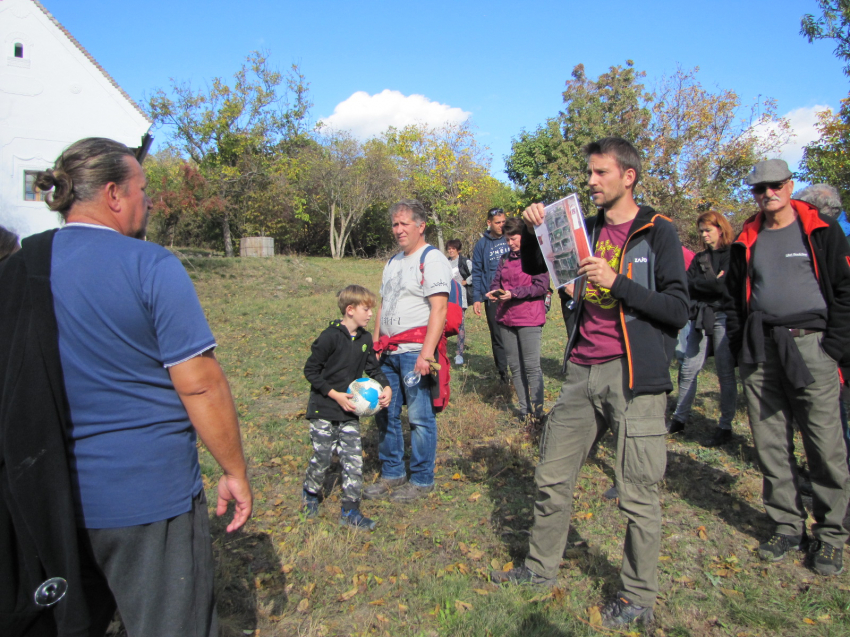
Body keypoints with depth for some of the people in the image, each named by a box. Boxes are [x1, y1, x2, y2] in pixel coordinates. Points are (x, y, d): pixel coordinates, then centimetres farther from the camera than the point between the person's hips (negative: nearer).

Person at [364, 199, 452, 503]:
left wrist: (427, 352, -23)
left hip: (416, 350, -8)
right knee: (385, 414, 13)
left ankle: (421, 480, 16)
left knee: (420, 417, 0)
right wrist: (375, 344, 16)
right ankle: (392, 474, 28)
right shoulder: (393, 262, 19)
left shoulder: (432, 259, -8)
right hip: (389, 351, 8)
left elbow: (439, 309, -16)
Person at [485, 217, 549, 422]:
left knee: (531, 366, -4)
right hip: (506, 318, 6)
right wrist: (494, 292, -5)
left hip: (529, 319, -6)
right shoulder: (505, 259, 16)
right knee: (514, 366, 9)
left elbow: (541, 286, -11)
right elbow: (496, 281, 18)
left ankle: (537, 412, 5)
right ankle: (524, 410, 19)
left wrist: (513, 293, -17)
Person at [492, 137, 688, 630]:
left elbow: (679, 309, -8)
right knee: (553, 478, 12)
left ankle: (639, 598, 22)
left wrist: (617, 283, -19)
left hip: (635, 373, -5)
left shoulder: (658, 232, -2)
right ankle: (541, 569, 31)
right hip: (584, 372, 6)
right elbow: (534, 267, 20)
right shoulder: (589, 229, 14)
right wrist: (533, 230, 1)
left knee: (639, 496, 2)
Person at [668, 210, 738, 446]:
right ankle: (679, 418, 13)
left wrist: (700, 283, -5)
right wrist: (713, 282, -6)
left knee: (725, 372, 0)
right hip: (701, 317, 5)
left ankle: (725, 426, 11)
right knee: (688, 369, 2)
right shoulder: (700, 257, 18)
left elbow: (727, 286, -11)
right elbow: (688, 284, 6)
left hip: (724, 317, -5)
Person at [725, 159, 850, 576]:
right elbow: (735, 298, 18)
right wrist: (739, 347, 8)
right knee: (769, 444, 5)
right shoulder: (747, 241, 14)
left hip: (811, 344, -3)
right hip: (760, 350, 3)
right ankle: (788, 526, 19)